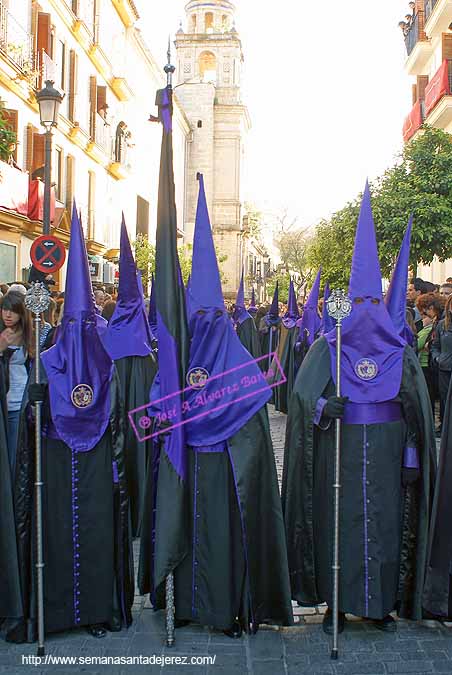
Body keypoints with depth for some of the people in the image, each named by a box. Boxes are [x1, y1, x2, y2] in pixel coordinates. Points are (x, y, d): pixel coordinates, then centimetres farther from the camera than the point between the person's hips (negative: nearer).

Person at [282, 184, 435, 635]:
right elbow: (302, 392, -7)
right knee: (337, 524, 3)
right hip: (338, 456, -1)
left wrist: (412, 458, 1)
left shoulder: (400, 352, 5)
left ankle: (382, 603, 21)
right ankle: (336, 602, 17)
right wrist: (322, 406, -28)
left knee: (384, 523, 6)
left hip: (386, 456, 1)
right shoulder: (328, 348, 2)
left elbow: (417, 411, 5)